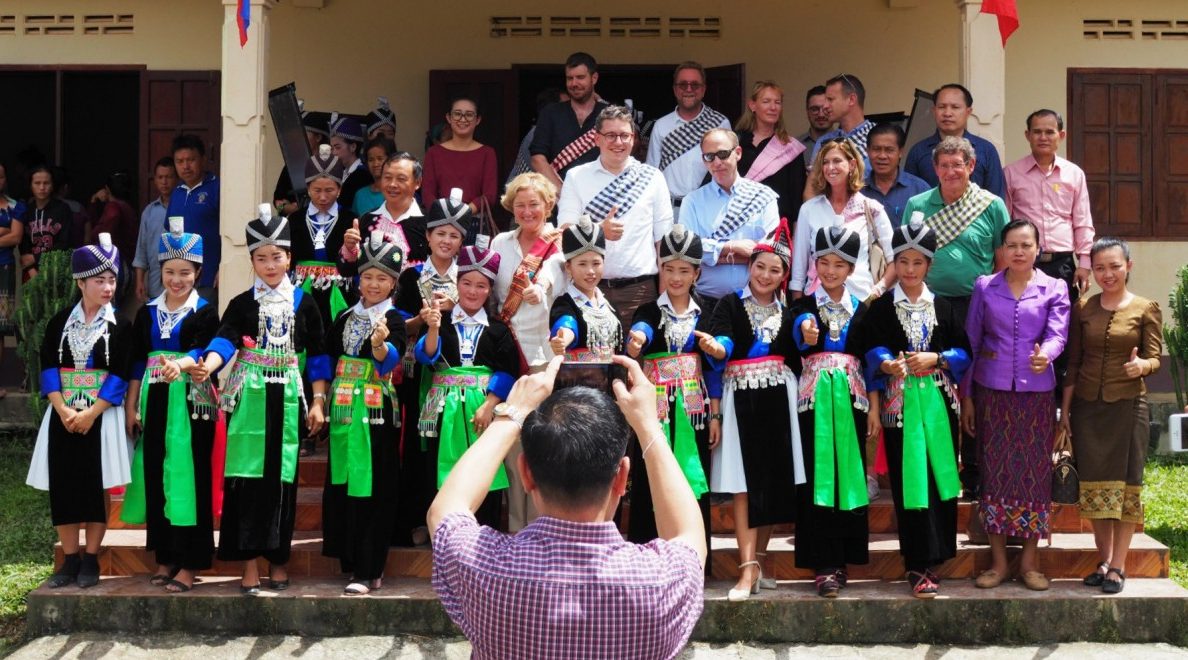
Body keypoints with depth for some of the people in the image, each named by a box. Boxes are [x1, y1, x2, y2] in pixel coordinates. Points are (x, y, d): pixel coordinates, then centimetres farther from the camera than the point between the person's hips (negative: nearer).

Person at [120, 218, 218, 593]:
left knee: (189, 478, -4)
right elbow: (137, 363, 13)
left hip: (191, 403, -5)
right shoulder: (147, 313, 12)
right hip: (154, 403, 5)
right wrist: (131, 406, 8)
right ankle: (165, 558, 17)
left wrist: (180, 364, -37)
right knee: (155, 478, 7)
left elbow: (202, 350, -17)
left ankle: (189, 564, 1)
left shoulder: (205, 312, -1)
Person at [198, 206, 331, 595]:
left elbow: (317, 356, 8)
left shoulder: (304, 303, 8)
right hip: (249, 400, -1)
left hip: (288, 401, 1)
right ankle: (249, 565, 2)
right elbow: (224, 342, -10)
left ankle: (278, 559, 16)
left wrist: (317, 402, 2)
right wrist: (205, 367, -30)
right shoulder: (242, 304, 5)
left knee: (283, 480, 4)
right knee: (247, 479, -4)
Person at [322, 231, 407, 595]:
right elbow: (329, 357, 19)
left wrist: (380, 344, -43)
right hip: (343, 408, 6)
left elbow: (390, 359, -23)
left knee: (371, 488, -5)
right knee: (340, 484, 10)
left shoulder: (393, 320, -5)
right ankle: (351, 561, 23)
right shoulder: (346, 317, 12)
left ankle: (368, 571, -1)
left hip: (376, 410, -6)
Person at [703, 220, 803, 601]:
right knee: (743, 485, -6)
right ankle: (748, 570, -8)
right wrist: (714, 349, -27)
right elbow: (719, 349, -10)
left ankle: (759, 562, 18)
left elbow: (795, 363, 16)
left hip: (778, 402, 3)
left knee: (774, 483, 5)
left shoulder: (788, 312, 13)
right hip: (740, 401, -3)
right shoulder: (730, 305, 2)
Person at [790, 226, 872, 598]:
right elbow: (798, 328, -21)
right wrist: (805, 332, -45)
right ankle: (823, 564, 1)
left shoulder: (861, 309, 10)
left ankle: (842, 560, 13)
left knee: (850, 477, 4)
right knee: (817, 479, -3)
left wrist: (873, 408, 5)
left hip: (851, 398, 2)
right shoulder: (804, 307, 3)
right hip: (814, 398, -2)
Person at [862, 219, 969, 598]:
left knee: (940, 476, 5)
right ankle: (919, 565, 0)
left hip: (939, 401, 3)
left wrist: (935, 359, -9)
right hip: (900, 403, -3)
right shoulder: (881, 308, 3)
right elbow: (872, 357, -2)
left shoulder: (942, 307, 10)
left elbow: (963, 353, 7)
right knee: (909, 479, -4)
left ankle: (933, 555, 17)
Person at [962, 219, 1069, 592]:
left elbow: (1057, 334, -10)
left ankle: (1029, 561, 13)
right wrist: (965, 397, 3)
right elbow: (971, 343, 6)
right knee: (995, 473, 2)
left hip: (1037, 394, 0)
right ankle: (998, 561, 11)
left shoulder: (1054, 289, 4)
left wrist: (1046, 355, -33)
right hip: (992, 393, 0)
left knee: (1034, 473, 2)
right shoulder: (985, 287, 6)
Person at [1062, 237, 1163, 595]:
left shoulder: (1146, 309, -1)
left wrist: (1141, 366, -28)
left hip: (1128, 406, -3)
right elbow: (1073, 363, 8)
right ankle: (1104, 561, 17)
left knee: (1125, 484, 1)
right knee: (1094, 485, 6)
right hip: (1087, 407, 3)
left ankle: (1118, 566, 7)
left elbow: (1155, 358, -5)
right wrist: (1065, 410, 5)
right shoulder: (1082, 309, 6)